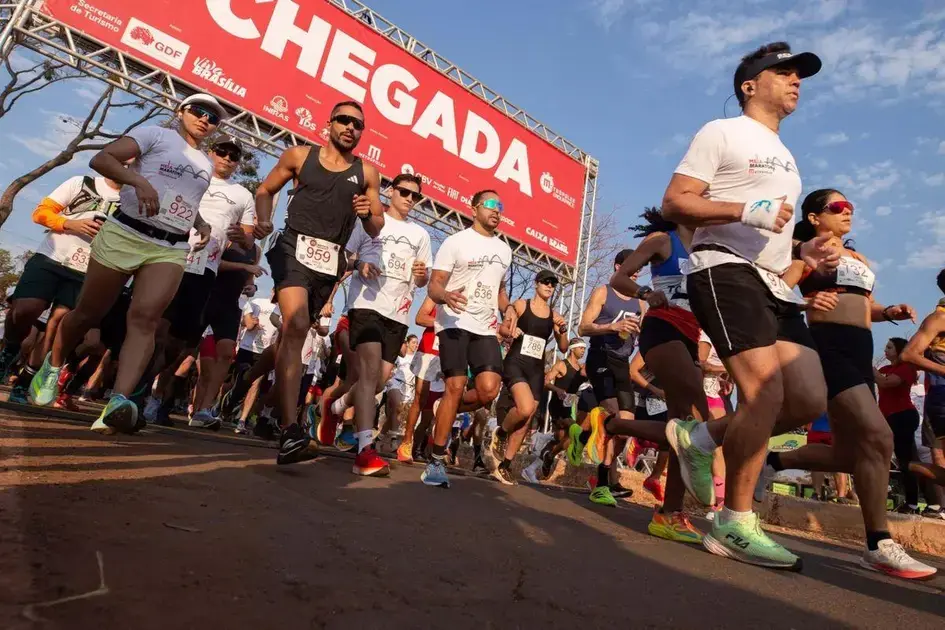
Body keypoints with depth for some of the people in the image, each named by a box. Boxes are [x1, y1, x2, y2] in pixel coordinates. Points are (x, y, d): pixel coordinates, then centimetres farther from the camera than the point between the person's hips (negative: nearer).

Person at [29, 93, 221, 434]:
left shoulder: (207, 165, 21)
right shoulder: (155, 134, 5)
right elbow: (101, 158, -6)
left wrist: (201, 223, 15)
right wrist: (138, 179, -24)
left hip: (171, 250, 3)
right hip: (124, 235, -3)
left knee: (145, 318, -17)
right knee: (88, 313, 6)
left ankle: (118, 401, -29)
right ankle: (52, 366, 33)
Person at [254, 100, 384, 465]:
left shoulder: (367, 172, 9)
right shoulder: (300, 156, 8)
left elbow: (375, 230, 11)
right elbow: (265, 190, 16)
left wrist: (369, 213, -12)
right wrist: (264, 220, -4)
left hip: (331, 261, 3)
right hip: (294, 248, -3)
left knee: (293, 333, 12)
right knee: (295, 326, -24)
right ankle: (290, 431, -30)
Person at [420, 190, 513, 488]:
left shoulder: (504, 249, 18)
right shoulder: (455, 242, -1)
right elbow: (433, 285, -6)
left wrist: (508, 308, 7)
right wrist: (446, 297, -30)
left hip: (487, 328, 5)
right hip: (454, 324, -5)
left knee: (489, 391, -12)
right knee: (455, 387, -11)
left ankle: (448, 413, 19)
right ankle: (436, 461, 2)